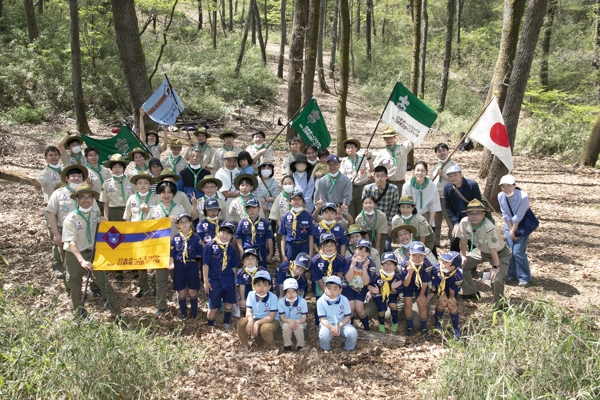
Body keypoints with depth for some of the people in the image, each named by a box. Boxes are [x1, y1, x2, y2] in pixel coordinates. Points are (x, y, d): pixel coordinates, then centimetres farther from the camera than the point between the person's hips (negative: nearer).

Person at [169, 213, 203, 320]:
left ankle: (194, 312, 22)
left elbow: (199, 254, 0)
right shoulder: (175, 238, 0)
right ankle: (183, 312, 27)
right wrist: (171, 264, -14)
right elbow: (171, 254, 0)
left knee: (192, 291, 6)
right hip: (179, 267, 1)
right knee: (181, 292, 10)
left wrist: (192, 256, -12)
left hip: (192, 266, -1)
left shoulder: (195, 238, -3)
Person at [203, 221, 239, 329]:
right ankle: (210, 326, 23)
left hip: (229, 280, 4)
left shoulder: (231, 249, 3)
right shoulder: (210, 246, -9)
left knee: (229, 303, 11)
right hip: (214, 280, -4)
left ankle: (226, 323, 29)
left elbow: (234, 266, 10)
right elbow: (205, 264, -8)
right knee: (213, 306, 3)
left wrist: (234, 281, 12)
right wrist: (206, 281, -9)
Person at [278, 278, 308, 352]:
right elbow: (282, 318, -13)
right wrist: (289, 321, -35)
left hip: (299, 322, 0)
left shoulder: (302, 301, -20)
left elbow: (303, 318, -15)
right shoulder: (281, 302, -18)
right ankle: (287, 345, -8)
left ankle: (300, 345, -4)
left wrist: (297, 322, -37)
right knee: (286, 326, -33)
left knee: (299, 327, -33)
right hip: (286, 322, 0)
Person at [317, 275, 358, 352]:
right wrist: (331, 327, -31)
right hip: (328, 325, -1)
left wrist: (339, 326, -23)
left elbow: (347, 316, -5)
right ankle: (326, 350, 3)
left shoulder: (344, 300, -8)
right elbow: (323, 319, -12)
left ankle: (349, 349, 5)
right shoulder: (321, 301, -12)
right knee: (324, 335, -34)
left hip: (342, 324, 1)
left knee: (353, 333, -28)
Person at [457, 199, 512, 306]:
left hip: (500, 253, -6)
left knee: (496, 279, -24)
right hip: (482, 250, 7)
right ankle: (471, 293, 24)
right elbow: (463, 239, -4)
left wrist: (496, 266, -23)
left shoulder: (489, 228, -38)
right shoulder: (464, 222, -21)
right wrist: (463, 256, 3)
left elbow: (493, 249, -30)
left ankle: (499, 306, 4)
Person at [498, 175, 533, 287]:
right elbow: (505, 215, -5)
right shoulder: (501, 196, -12)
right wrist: (511, 230, -6)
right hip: (509, 225, 5)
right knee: (510, 251, 4)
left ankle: (524, 278, 4)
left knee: (518, 252, -10)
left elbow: (518, 217, -21)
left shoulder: (523, 197, -27)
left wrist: (513, 230, -14)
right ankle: (511, 275, 19)